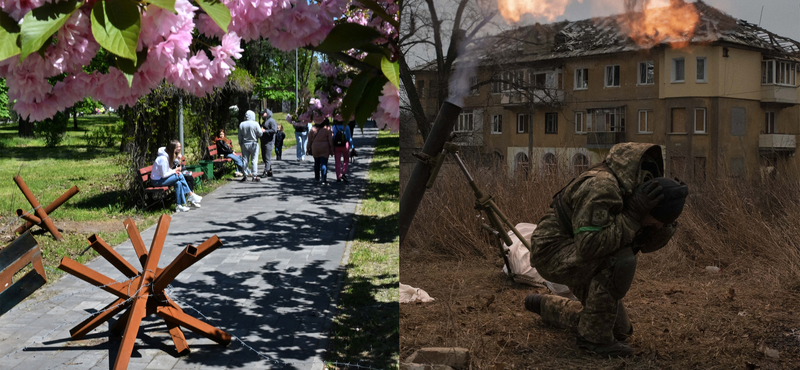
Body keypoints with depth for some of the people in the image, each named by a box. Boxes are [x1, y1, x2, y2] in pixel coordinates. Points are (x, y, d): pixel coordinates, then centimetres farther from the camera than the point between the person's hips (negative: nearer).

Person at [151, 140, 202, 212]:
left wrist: (175, 171, -4)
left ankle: (179, 205, -12)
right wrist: (174, 171, -13)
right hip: (157, 181, -9)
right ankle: (190, 195, -12)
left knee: (178, 183, -14)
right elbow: (164, 175, -23)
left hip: (160, 178, 9)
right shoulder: (163, 158, -25)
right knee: (180, 176, -21)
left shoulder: (168, 155, 5)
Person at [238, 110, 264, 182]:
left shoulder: (241, 124, 0)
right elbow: (259, 133, -8)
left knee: (245, 160, 7)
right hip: (253, 144, -3)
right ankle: (254, 176, -2)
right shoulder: (255, 124, -11)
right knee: (254, 160, 0)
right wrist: (262, 130, 13)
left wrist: (240, 144, 15)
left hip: (244, 144, 3)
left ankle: (245, 175, 8)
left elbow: (240, 136, 4)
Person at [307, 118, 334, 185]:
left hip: (315, 148, 3)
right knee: (324, 164, -4)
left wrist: (308, 148, 15)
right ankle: (324, 180, -13)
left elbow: (310, 139, 6)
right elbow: (330, 140, -7)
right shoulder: (328, 129, -7)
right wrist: (331, 150, 0)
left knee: (317, 163, 18)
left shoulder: (313, 129, 2)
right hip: (324, 149, -3)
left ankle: (317, 178, 30)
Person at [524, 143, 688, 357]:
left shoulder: (641, 186, -7)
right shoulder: (601, 188, -32)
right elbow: (589, 247, -37)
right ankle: (594, 337, -17)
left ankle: (547, 306, 33)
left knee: (620, 330, 14)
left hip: (578, 259, 9)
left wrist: (667, 222, -20)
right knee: (621, 261, -34)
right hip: (553, 251, -9)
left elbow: (648, 243, 0)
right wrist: (633, 214, -36)